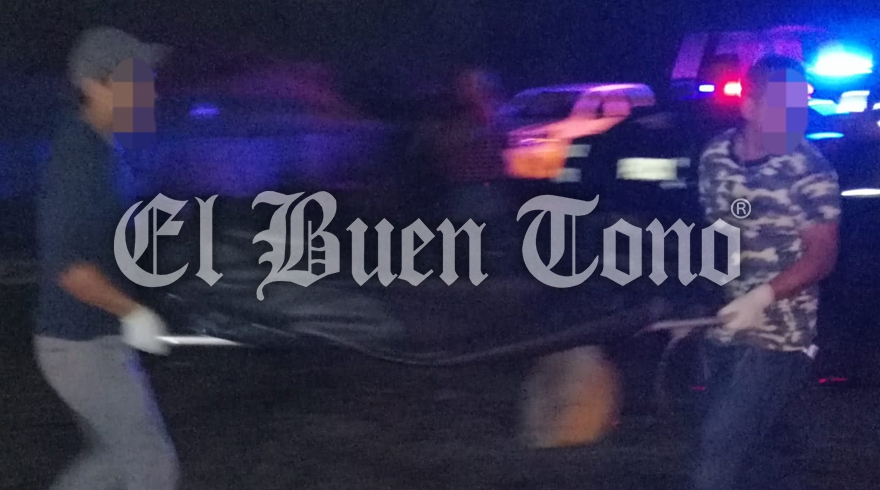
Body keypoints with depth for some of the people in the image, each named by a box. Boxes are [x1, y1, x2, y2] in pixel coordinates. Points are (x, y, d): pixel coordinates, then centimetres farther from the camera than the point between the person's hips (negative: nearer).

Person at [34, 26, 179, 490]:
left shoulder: (87, 147, 9)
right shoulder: (81, 159, -23)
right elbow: (65, 264, -30)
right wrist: (134, 313, -23)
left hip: (92, 338, 10)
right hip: (87, 350, -10)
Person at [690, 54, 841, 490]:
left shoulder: (811, 171, -15)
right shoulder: (714, 156, 1)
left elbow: (822, 255, -14)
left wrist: (764, 296, -27)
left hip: (780, 338, -6)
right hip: (725, 333, 6)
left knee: (722, 448, -13)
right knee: (764, 448, 16)